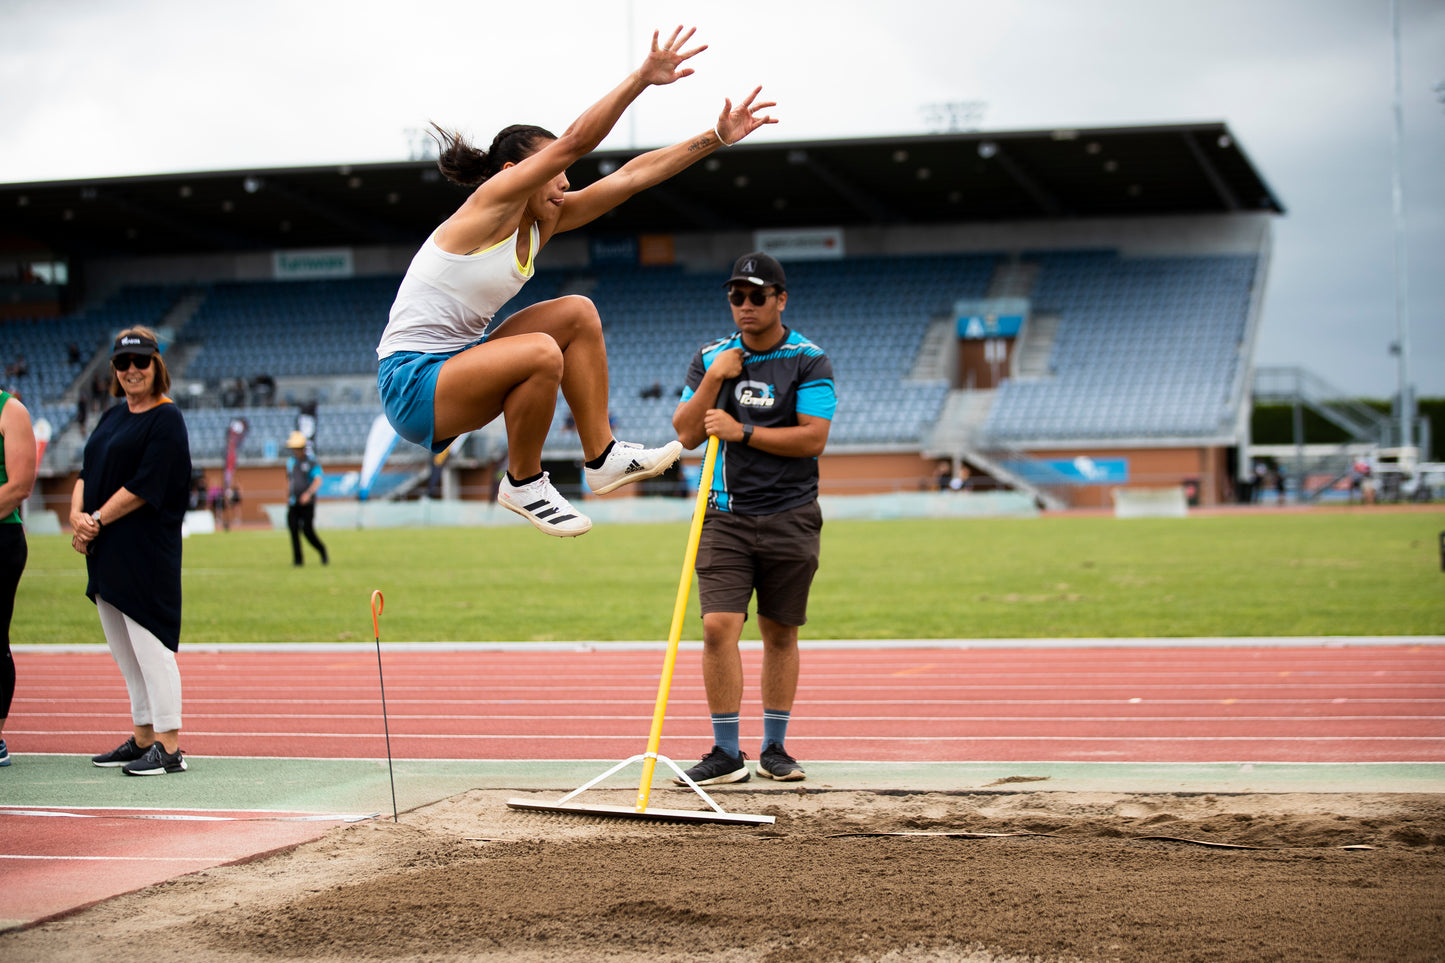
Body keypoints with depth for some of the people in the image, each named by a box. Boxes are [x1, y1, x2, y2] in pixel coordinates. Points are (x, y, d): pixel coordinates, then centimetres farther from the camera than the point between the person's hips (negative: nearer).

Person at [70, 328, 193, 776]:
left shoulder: (166, 418, -7)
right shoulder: (112, 417, 18)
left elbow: (145, 486, -15)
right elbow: (87, 474, 15)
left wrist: (97, 521, -13)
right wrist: (77, 515, -4)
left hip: (146, 551, -8)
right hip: (105, 553, 8)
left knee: (150, 645, -10)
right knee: (126, 653, 12)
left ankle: (169, 746, -8)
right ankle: (143, 738, 21)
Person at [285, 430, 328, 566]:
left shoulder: (312, 462, -8)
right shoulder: (291, 461, 11)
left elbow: (318, 481, -21)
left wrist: (308, 493, -37)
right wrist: (287, 497, 26)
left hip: (307, 502, -5)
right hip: (293, 503, 5)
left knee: (308, 531, -8)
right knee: (293, 529, -6)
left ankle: (322, 551, 15)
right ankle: (297, 559, 0)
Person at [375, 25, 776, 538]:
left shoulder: (541, 223, 7)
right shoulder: (491, 204, -16)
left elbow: (628, 175, 5)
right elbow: (575, 141, -27)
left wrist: (717, 136, 4)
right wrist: (642, 78, -32)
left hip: (461, 360, 9)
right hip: (410, 382, -9)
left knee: (578, 312, 4)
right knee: (542, 353, -31)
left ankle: (602, 457, 3)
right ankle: (523, 484, -8)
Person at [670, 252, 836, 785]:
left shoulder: (809, 361, -2)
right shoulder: (710, 357, 8)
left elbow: (813, 437, -12)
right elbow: (687, 433, 2)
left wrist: (742, 432, -15)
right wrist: (714, 378, -9)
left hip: (790, 517, -1)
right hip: (726, 516, 1)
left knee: (780, 633, 6)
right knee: (719, 625, -11)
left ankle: (774, 749, 18)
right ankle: (726, 754, -5)